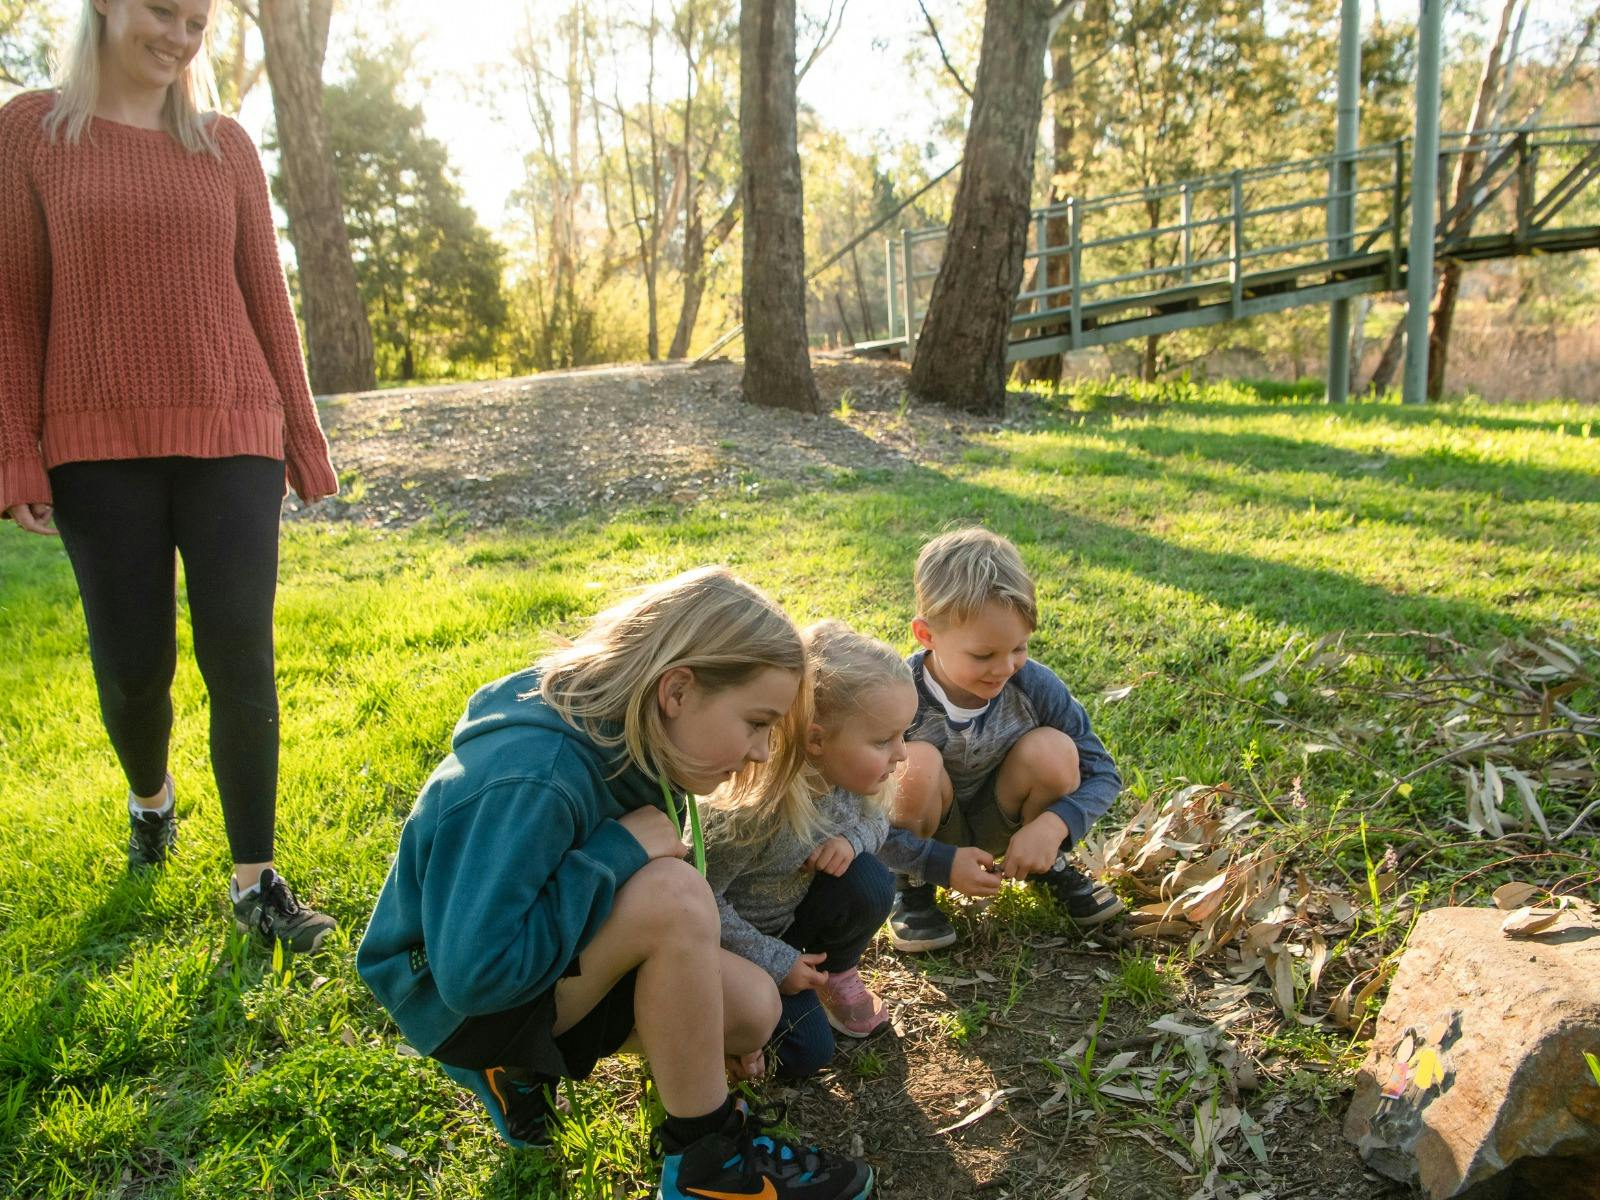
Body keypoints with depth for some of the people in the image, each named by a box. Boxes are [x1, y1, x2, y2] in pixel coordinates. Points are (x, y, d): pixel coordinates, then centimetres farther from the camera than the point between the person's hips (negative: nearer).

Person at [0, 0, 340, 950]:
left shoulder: (226, 146, 9)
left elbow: (267, 299, 10)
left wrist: (304, 442, 8)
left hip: (230, 438, 1)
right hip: (100, 446, -1)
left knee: (242, 659, -3)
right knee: (135, 664, 6)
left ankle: (257, 878, 7)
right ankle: (152, 797, 39)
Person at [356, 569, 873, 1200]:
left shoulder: (625, 740, -7)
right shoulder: (530, 781, -33)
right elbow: (474, 972, -34)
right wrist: (618, 852, -30)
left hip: (530, 955, 8)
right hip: (450, 998, -8)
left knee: (753, 1010, -7)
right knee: (675, 897, -31)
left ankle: (519, 1065, 8)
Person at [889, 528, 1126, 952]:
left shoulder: (1035, 686, -21)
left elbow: (1103, 773, -12)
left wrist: (1052, 825, -30)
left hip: (996, 822, 2)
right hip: (926, 831, -2)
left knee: (1053, 750, -26)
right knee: (916, 761, -34)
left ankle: (1049, 865, 4)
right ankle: (910, 883, -6)